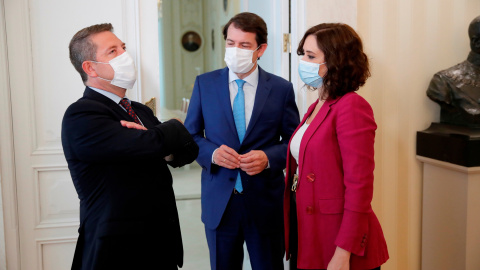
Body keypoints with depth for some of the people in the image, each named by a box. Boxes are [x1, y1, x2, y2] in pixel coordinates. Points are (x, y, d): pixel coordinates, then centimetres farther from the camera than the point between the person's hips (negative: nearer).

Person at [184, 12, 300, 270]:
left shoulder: (281, 89, -2)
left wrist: (268, 158, -16)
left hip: (265, 203, -1)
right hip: (218, 202, 1)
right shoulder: (204, 84, 1)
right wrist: (212, 153, -14)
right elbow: (190, 135, 6)